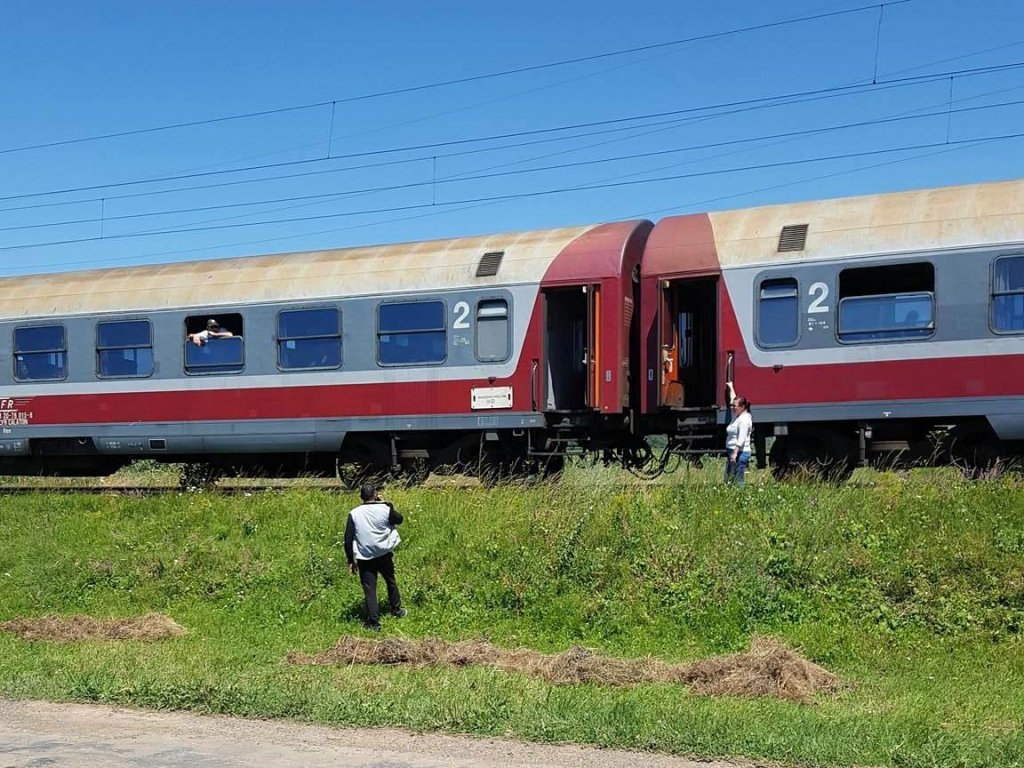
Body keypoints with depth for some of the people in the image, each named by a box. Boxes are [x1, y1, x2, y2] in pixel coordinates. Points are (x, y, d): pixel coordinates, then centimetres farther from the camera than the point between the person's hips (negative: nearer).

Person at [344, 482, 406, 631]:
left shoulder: (354, 514, -8)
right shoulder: (385, 509, -10)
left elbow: (348, 539, -6)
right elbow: (399, 519, 11)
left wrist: (351, 560, 3)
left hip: (364, 558, -1)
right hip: (384, 555, 1)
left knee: (369, 589, 5)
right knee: (391, 582, 23)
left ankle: (374, 622, 2)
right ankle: (396, 610, 40)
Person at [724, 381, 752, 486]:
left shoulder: (744, 420, -13)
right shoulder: (736, 416, 15)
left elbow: (741, 439, -22)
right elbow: (733, 400, 33)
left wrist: (735, 453, -27)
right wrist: (731, 388, 45)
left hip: (740, 453, -10)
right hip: (732, 452, 10)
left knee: (737, 481, -12)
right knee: (728, 480, 8)